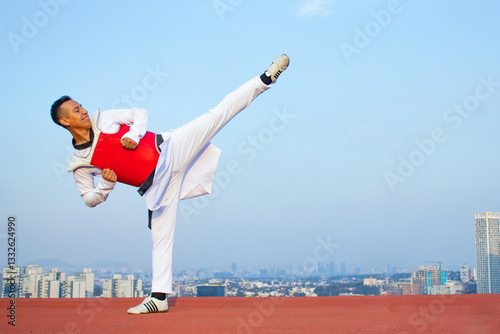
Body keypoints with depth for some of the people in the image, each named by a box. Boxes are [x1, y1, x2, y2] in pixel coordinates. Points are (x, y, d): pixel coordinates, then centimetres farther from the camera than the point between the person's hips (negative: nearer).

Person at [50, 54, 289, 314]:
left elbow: (140, 113, 10)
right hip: (158, 183, -1)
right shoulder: (79, 163, 2)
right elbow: (90, 199, 8)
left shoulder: (102, 118, 5)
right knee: (161, 235, -5)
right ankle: (159, 296, 4)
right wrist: (106, 185, -13)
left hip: (169, 149, 1)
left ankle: (265, 79, -5)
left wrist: (133, 134, -9)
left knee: (216, 115, -9)